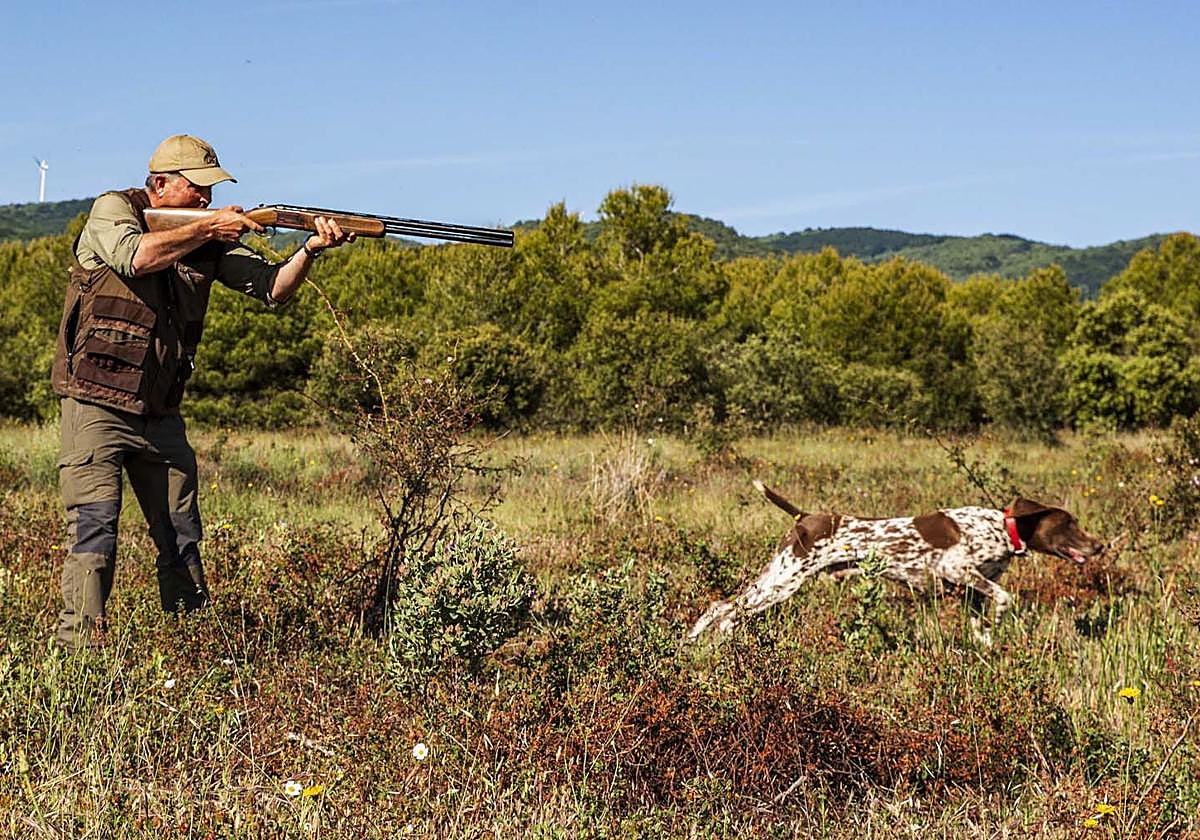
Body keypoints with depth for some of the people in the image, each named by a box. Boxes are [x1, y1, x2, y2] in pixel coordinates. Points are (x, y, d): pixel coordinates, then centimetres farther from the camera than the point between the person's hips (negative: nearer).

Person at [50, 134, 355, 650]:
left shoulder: (211, 238, 8)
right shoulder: (113, 210, -4)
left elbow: (271, 287, 0)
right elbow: (135, 255, -26)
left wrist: (310, 250, -18)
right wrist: (207, 229, -18)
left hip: (161, 414, 5)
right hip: (97, 407, -5)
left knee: (182, 538, 8)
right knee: (94, 529, -12)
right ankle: (80, 645, -7)